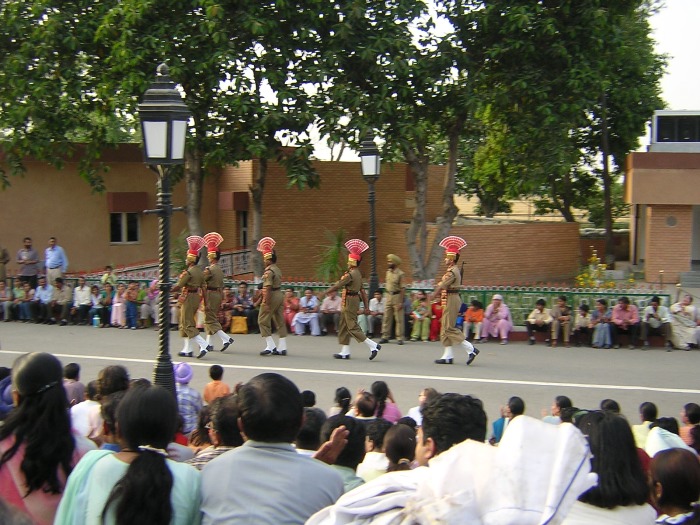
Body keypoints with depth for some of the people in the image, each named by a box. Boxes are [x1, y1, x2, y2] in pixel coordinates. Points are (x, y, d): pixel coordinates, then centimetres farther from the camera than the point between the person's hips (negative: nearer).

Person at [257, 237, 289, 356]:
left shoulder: (268, 271, -16)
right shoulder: (277, 269, 12)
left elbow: (268, 288, -22)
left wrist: (266, 303, -24)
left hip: (272, 296, -9)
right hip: (280, 295, 9)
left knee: (263, 320, 0)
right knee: (280, 321, 8)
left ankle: (270, 346, -5)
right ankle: (282, 347, 9)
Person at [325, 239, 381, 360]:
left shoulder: (350, 274, -18)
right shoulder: (358, 274, 13)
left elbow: (337, 286, -17)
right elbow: (362, 290, 15)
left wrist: (324, 293, -8)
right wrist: (366, 306, 18)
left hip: (350, 302, -10)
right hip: (355, 300, 10)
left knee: (352, 327, -8)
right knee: (343, 327, 13)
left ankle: (373, 346, -9)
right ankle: (345, 352, 16)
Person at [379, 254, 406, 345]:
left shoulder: (400, 274, -12)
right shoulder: (388, 272, 10)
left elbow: (403, 288, -15)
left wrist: (401, 302, -19)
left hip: (397, 296, -7)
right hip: (388, 296, 7)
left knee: (399, 318, -1)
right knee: (387, 317, 7)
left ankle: (400, 338, 3)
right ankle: (385, 336, 13)